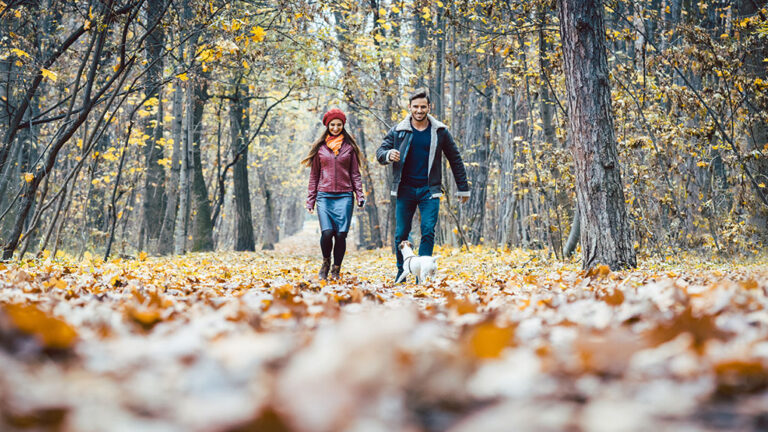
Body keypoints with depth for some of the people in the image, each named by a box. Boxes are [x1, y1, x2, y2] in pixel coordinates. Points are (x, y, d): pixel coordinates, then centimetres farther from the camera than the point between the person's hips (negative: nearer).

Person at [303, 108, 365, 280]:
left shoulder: (349, 146, 11)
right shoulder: (320, 147, 11)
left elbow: (355, 174, 11)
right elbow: (314, 175, 13)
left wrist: (360, 195, 0)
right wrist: (310, 199, 7)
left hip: (344, 196, 0)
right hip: (324, 196, 0)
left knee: (341, 234, -7)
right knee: (327, 232, -15)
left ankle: (336, 270, 7)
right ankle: (326, 262, 12)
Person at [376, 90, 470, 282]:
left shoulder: (440, 132, 4)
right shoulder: (398, 131, 4)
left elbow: (455, 160, 12)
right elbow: (380, 152, 8)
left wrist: (463, 189, 13)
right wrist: (388, 155, -18)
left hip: (429, 190, -1)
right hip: (404, 189, 1)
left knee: (428, 232, -10)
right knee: (401, 233, 3)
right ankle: (402, 274, 17)